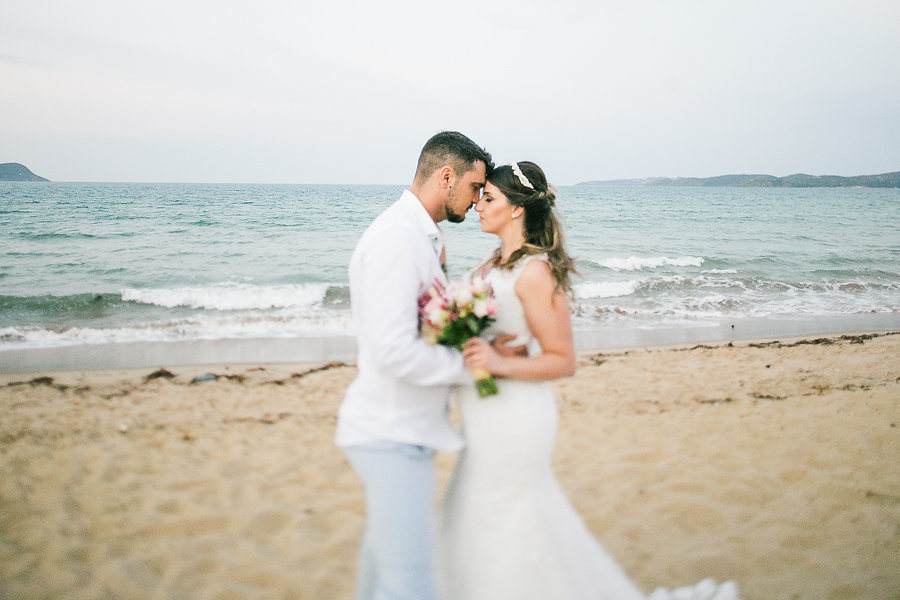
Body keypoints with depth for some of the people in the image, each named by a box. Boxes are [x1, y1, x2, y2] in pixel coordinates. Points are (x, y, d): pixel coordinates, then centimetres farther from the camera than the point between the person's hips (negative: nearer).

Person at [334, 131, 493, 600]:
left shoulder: (417, 235, 12)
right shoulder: (397, 240, -21)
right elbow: (396, 352, -28)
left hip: (395, 427, 11)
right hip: (394, 436, -11)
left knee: (384, 544, 26)